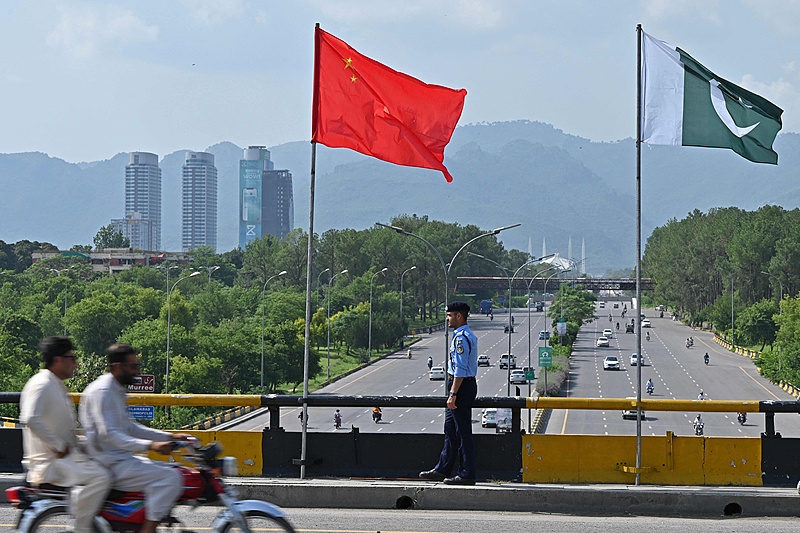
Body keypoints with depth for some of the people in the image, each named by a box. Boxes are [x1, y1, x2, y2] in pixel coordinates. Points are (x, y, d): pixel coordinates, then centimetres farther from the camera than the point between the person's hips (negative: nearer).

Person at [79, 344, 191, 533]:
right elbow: (108, 434, -26)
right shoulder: (102, 391, -15)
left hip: (122, 459, 11)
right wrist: (150, 445, -35)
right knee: (170, 478, -21)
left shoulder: (117, 391, 17)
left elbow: (129, 427, 23)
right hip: (111, 465, -11)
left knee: (172, 471, 14)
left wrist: (169, 437, 14)